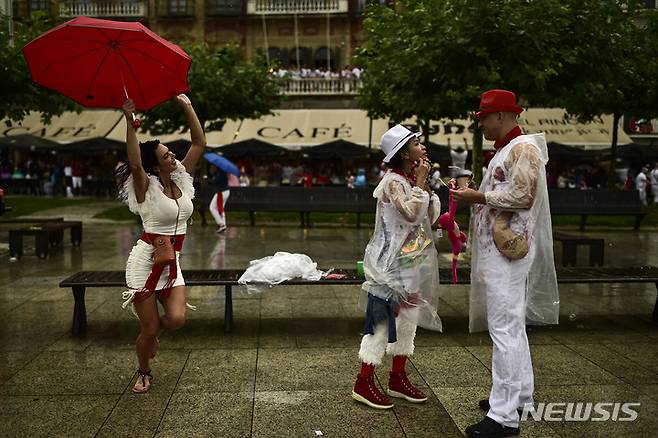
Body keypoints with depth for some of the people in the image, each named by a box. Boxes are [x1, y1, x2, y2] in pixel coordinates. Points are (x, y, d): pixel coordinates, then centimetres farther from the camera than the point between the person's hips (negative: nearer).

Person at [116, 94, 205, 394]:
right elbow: (135, 164, -33)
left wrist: (188, 107, -1)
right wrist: (130, 123, -38)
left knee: (177, 318, -13)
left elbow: (199, 143, 3)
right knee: (148, 329, 0)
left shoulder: (181, 179, 4)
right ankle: (143, 374, 28)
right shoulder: (146, 187, -11)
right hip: (145, 259, -5)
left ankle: (152, 332, 23)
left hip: (172, 262, 5)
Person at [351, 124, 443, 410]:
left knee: (407, 319, 13)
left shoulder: (412, 180, 12)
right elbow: (411, 213, -27)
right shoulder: (393, 182, -14)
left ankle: (398, 378, 24)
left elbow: (429, 218, 14)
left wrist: (424, 184, 3)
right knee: (382, 321, -6)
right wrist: (421, 181, -17)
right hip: (392, 265, -9)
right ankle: (364, 383, 3)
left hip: (412, 264, 9)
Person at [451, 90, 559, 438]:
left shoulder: (523, 148, -12)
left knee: (504, 328, -10)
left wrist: (478, 197, -14)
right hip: (498, 249, 11)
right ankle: (519, 395, 31)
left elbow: (522, 197, -20)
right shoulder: (504, 150, 19)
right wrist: (473, 197, 11)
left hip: (507, 251, -11)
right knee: (512, 324, 18)